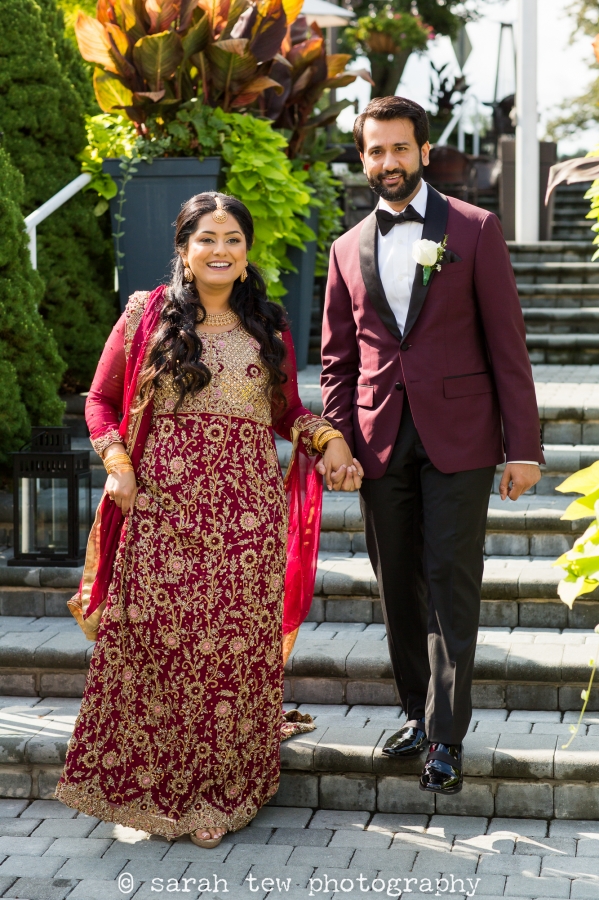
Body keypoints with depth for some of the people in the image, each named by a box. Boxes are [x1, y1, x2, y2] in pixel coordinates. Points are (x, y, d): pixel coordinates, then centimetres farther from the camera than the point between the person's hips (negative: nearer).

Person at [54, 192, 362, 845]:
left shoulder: (269, 328, 15)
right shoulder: (147, 315, 8)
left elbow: (286, 412, 19)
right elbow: (101, 399, 11)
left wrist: (327, 440, 0)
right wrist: (116, 462, -4)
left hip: (247, 508, 2)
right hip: (163, 502, -2)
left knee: (236, 643, -1)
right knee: (155, 639, -4)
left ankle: (218, 793, 10)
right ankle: (150, 786, 12)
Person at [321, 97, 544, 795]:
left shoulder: (474, 229, 1)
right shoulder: (349, 250, 12)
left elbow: (506, 342, -2)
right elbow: (337, 359, 15)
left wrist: (523, 446, -7)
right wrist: (337, 440, 2)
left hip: (458, 437, -4)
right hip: (381, 441, 4)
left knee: (450, 580, -5)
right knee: (398, 586, 9)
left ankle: (447, 737, 0)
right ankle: (418, 712, 23)